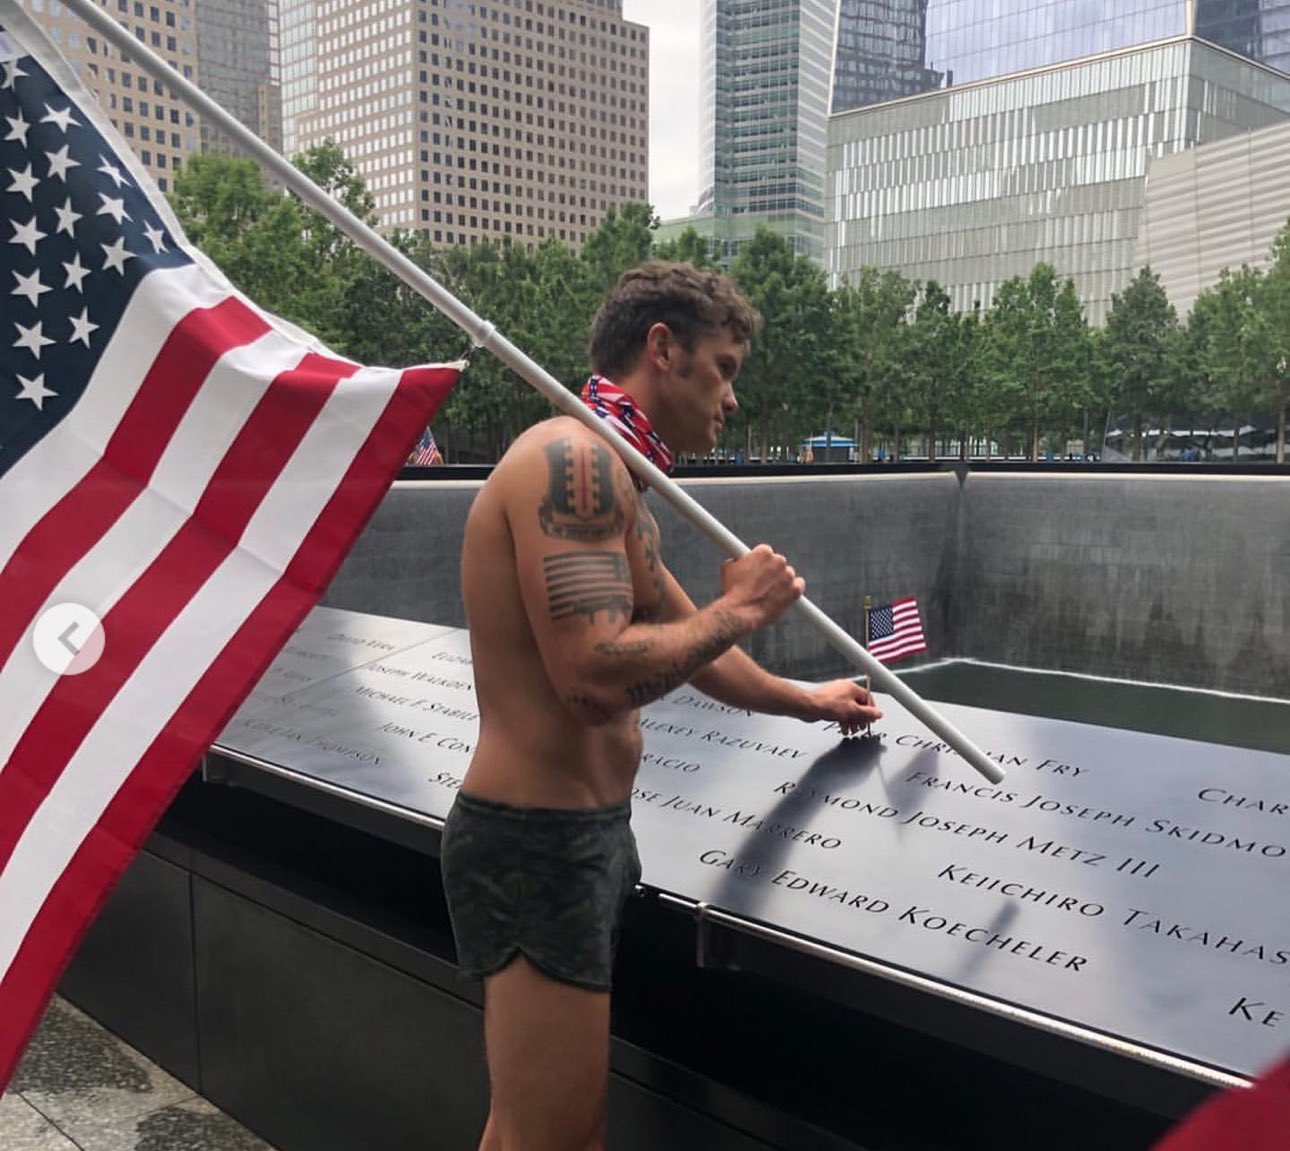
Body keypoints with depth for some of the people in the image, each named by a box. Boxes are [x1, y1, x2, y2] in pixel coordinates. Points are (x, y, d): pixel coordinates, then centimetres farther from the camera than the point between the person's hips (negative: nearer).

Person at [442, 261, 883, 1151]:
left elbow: (686, 641, 27)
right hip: (538, 845, -10)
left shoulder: (609, 477, 15)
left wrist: (805, 702, 39)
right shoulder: (573, 458, -18)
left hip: (586, 832, 10)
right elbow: (597, 679, -29)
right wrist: (741, 609, -13)